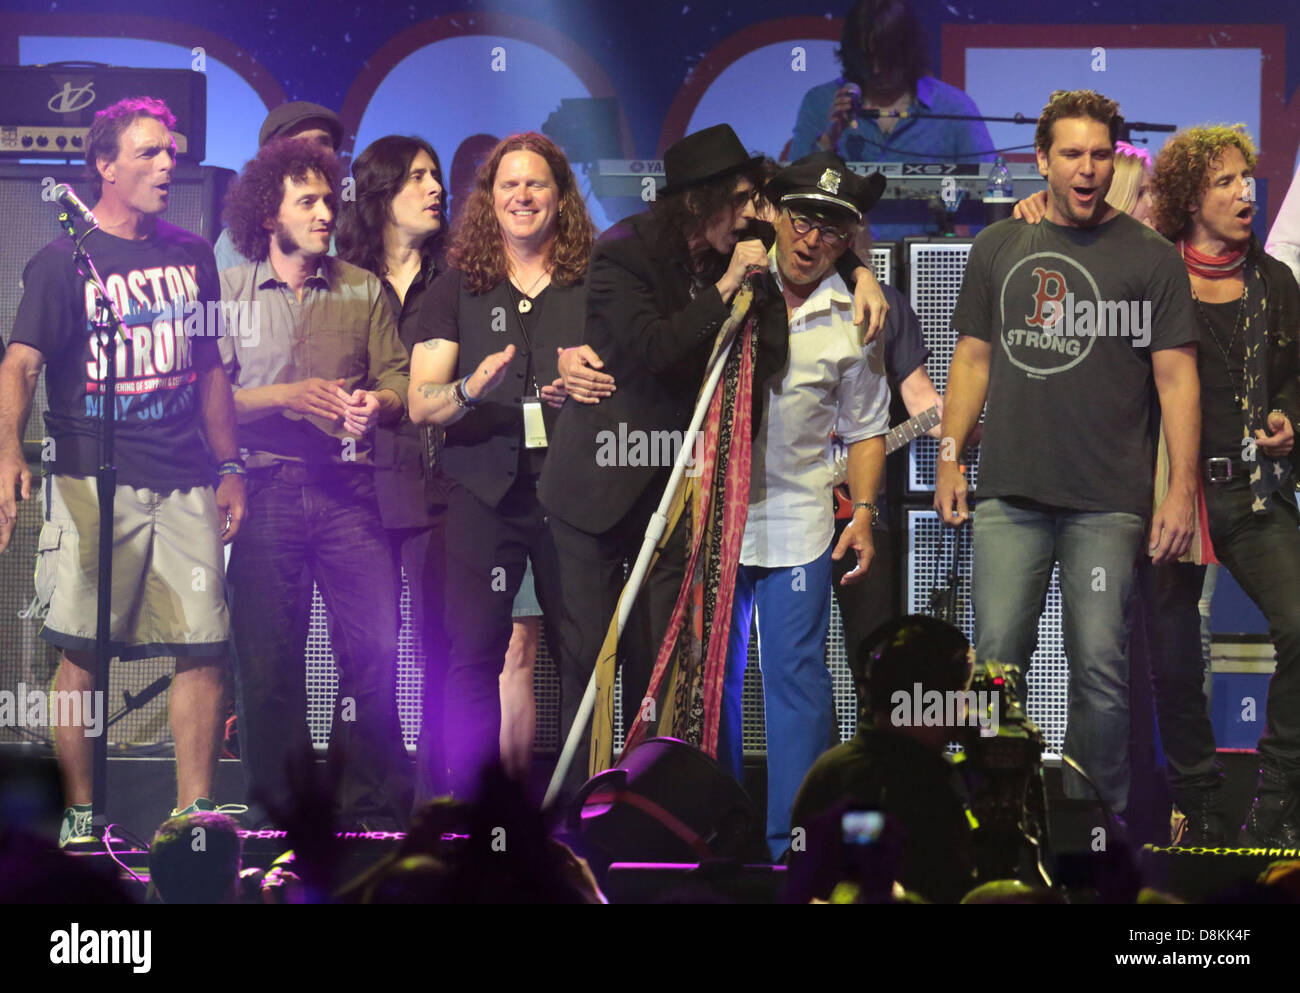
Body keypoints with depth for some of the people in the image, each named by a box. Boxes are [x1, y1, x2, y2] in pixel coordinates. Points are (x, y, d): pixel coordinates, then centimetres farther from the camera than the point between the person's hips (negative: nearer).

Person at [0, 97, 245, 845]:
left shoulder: (191, 256, 15)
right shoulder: (64, 262, -1)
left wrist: (229, 467, 17)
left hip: (186, 483, 4)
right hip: (94, 479, -4)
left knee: (206, 644, -3)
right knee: (84, 651, -4)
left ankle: (195, 814, 3)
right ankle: (79, 816, 5)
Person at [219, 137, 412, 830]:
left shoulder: (363, 290, 15)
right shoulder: (229, 291, 9)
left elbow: (398, 382, 9)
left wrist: (375, 403, -13)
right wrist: (288, 396, -12)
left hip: (347, 491, 1)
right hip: (265, 491, -1)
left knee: (375, 646, -8)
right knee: (268, 657, -1)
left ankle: (373, 811, -1)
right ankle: (280, 816, 7)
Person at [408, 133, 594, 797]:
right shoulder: (458, 289, 9)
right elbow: (420, 404, 4)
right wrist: (469, 389, -18)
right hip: (486, 491, 0)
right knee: (475, 653, -5)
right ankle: (471, 806, 1)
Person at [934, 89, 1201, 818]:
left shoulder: (1151, 258, 2)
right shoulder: (999, 247, 12)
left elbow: (1176, 376, 0)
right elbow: (973, 358, 17)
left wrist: (1183, 490, -7)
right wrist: (949, 459, 11)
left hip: (1108, 502, -2)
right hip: (1011, 493, 3)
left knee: (1101, 667, -3)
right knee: (998, 656, 0)